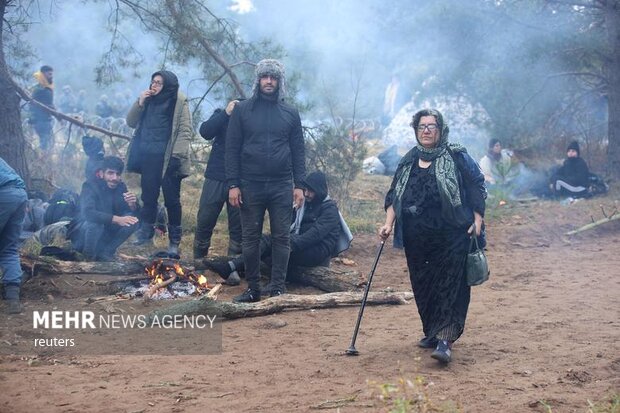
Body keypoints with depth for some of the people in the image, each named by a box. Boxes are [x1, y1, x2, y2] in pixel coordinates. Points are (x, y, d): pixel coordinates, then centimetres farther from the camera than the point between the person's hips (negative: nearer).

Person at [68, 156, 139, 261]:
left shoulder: (120, 186, -5)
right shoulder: (90, 185, -22)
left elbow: (133, 213, -7)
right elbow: (87, 213, -37)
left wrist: (132, 205, -32)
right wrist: (116, 219, -44)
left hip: (106, 231, 6)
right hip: (83, 232, -6)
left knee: (132, 220, -12)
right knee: (94, 222, -35)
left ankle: (105, 253, -4)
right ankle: (89, 257, -13)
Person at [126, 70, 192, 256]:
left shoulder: (179, 102, -5)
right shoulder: (149, 100, 13)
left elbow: (185, 131, -10)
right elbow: (131, 122, 13)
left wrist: (177, 155, -18)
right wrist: (139, 103, -2)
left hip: (167, 159, -5)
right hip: (148, 157, 5)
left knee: (172, 199, 1)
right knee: (148, 197, 14)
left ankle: (174, 241, 8)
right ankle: (146, 233, 28)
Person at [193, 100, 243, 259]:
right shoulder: (221, 115, 5)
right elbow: (205, 132, -12)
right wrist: (226, 113, -19)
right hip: (216, 178, 1)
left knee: (238, 227, 4)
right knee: (204, 222, 6)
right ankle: (198, 260, 21)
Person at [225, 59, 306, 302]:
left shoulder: (290, 113, 8)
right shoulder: (242, 110, 3)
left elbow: (298, 151, 8)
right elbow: (232, 149, 1)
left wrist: (299, 185, 1)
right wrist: (232, 184, -6)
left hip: (281, 187, 1)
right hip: (250, 186, -1)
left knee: (281, 238, 1)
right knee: (250, 238, 5)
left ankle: (278, 289, 6)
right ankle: (253, 288, 15)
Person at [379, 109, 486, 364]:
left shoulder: (457, 157, 0)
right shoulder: (408, 162, 13)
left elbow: (477, 188, 0)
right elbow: (394, 196, 15)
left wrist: (477, 222, -7)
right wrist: (388, 224, 3)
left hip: (452, 236, -5)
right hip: (417, 240, 5)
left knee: (450, 286, -9)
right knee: (422, 286, 9)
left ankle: (444, 340, -14)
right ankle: (431, 333, 24)